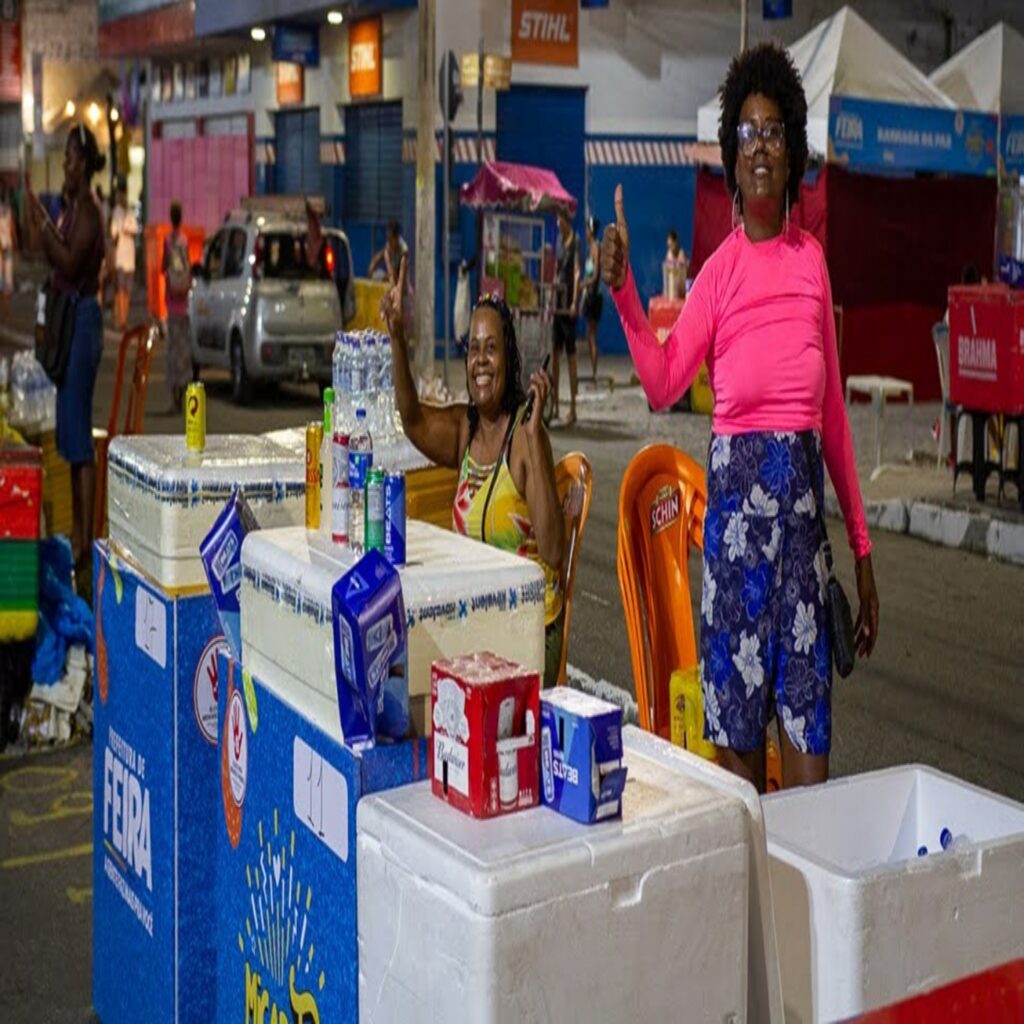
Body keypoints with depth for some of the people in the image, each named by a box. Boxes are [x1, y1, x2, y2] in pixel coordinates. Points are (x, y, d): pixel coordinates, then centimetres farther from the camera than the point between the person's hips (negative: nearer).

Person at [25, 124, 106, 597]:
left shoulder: (88, 209, -13)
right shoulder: (72, 207, 17)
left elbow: (71, 263, -23)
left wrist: (43, 225, -22)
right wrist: (43, 226, 12)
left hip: (83, 319, -11)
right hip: (68, 319, 11)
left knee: (79, 433, -10)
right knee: (69, 430, 13)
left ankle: (86, 541, -8)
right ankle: (78, 531, 20)